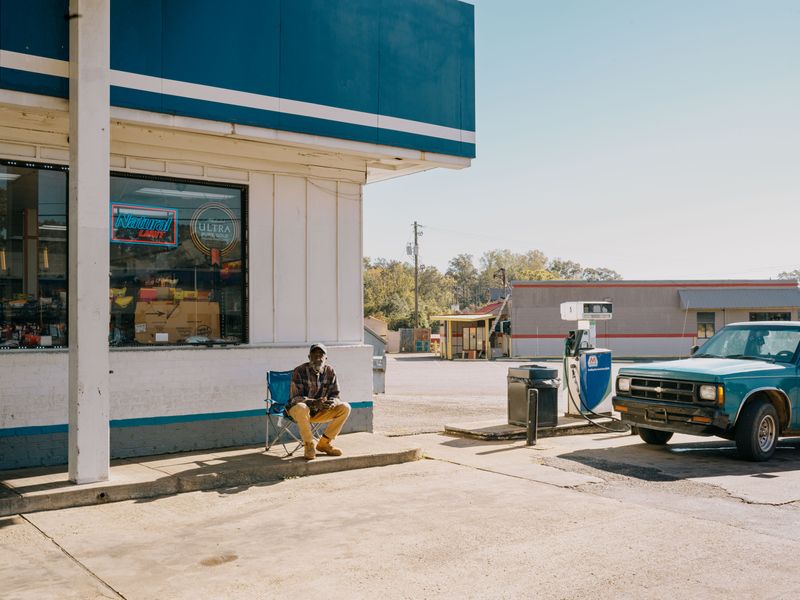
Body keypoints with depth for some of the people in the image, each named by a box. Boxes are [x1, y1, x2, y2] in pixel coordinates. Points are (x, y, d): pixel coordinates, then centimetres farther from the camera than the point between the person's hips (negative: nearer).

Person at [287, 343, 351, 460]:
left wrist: (332, 402, -26)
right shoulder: (299, 371, -17)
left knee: (345, 408, -13)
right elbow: (295, 398, -22)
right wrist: (314, 402, -39)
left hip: (319, 411, 5)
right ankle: (309, 445, -19)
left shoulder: (329, 371, -2)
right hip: (297, 409, -5)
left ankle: (324, 443, -4)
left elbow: (335, 394, 0)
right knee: (302, 408, -40)